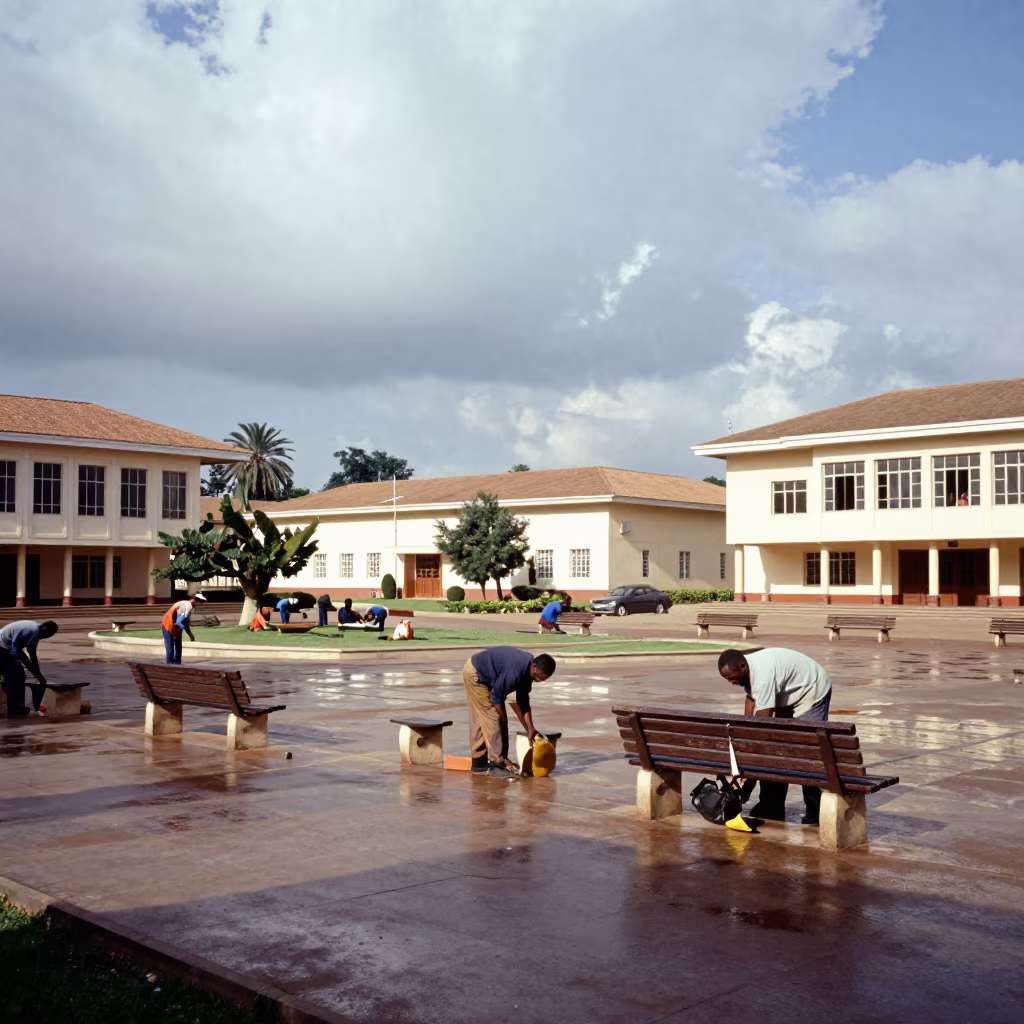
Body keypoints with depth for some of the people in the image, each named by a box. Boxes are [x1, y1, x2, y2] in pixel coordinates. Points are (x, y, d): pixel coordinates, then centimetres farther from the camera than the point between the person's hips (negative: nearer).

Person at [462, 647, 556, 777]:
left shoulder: (527, 670, -4)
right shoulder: (515, 670, -32)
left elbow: (523, 701, 2)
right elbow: (496, 696, -23)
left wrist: (530, 730, 0)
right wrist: (504, 720, -9)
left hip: (479, 674, 9)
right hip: (475, 674, -9)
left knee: (480, 720, 13)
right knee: (492, 718, -9)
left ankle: (479, 762, 19)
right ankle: (497, 763, -5)